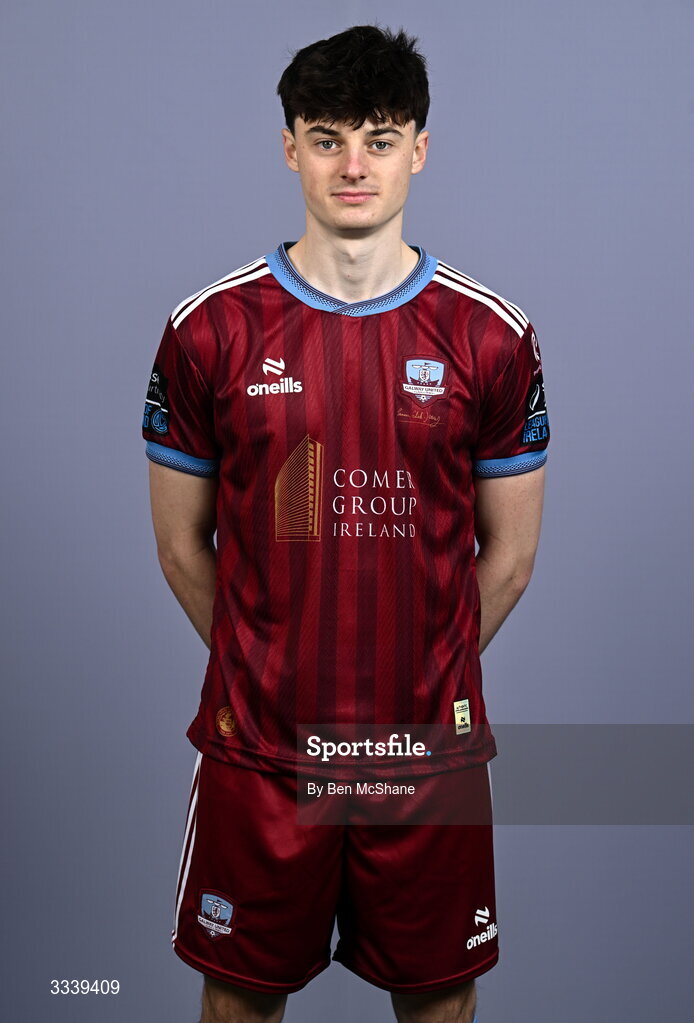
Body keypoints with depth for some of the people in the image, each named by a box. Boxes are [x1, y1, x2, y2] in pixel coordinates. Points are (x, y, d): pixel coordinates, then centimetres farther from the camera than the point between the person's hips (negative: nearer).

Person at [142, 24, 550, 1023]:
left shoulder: (491, 336, -3)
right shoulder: (210, 330, -4)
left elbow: (509, 557, 4)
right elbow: (182, 546, 4)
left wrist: (426, 678, 7)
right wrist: (263, 673, 7)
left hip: (429, 745, 1)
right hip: (256, 749, 0)